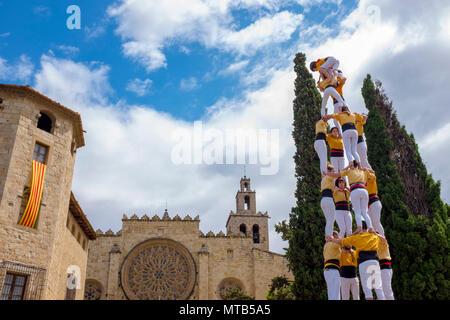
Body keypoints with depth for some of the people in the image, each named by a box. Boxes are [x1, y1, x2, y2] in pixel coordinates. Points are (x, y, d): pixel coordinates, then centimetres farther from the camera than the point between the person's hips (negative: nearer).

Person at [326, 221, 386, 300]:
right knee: (378, 287, 8)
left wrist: (331, 239, 27)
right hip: (375, 262, 3)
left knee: (367, 288, -2)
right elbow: (383, 239, 40)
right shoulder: (374, 236, 17)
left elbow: (340, 241, 11)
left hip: (364, 263, -3)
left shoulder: (356, 237, 7)